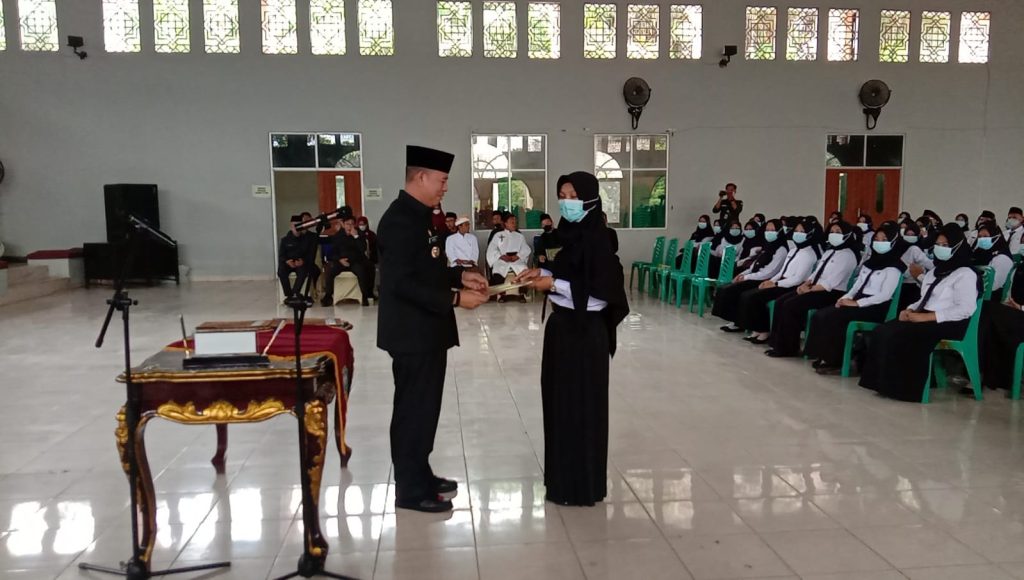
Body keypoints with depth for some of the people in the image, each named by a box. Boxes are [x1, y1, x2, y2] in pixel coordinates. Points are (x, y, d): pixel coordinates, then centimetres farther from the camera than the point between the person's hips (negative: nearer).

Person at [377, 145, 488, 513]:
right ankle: (410, 490, 12)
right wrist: (455, 299, -24)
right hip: (412, 333, -10)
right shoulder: (400, 219, -19)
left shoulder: (417, 216, 13)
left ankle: (420, 476, 30)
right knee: (414, 410, 0)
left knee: (422, 408, 18)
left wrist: (459, 276, 8)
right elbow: (402, 281, -26)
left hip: (425, 331, 10)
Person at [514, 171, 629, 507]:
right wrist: (543, 273, 3)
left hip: (584, 331, -9)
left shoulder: (595, 240, -17)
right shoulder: (567, 233, 8)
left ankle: (582, 484, 13)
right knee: (559, 399, 15)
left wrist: (553, 284, -20)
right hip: (561, 326, 9)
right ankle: (563, 476, 29)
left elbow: (601, 293, -20)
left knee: (581, 404, 0)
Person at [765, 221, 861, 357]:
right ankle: (778, 342, -10)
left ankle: (788, 348, -14)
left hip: (832, 293, -9)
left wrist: (809, 290, -16)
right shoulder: (829, 252, 20)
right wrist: (805, 284, -3)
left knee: (790, 305, -24)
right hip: (815, 289, 9)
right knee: (780, 301, -9)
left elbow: (831, 282, -18)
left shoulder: (848, 255, -8)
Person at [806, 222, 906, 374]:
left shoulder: (894, 267, -6)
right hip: (858, 302, 8)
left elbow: (885, 296, -16)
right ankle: (823, 355, -11)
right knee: (820, 315, -14)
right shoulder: (870, 262, 19)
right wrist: (846, 298, -3)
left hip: (875, 308, -8)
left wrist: (856, 303, -20)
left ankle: (835, 361, -16)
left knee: (832, 318, -27)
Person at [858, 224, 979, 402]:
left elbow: (965, 310, -15)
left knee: (896, 336, -28)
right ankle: (883, 381, -17)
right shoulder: (934, 272, 22)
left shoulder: (965, 274, -5)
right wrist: (910, 310, -2)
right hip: (923, 319, 8)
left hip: (947, 325, -8)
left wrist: (925, 317, -19)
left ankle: (901, 387, -15)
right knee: (881, 332, -17)